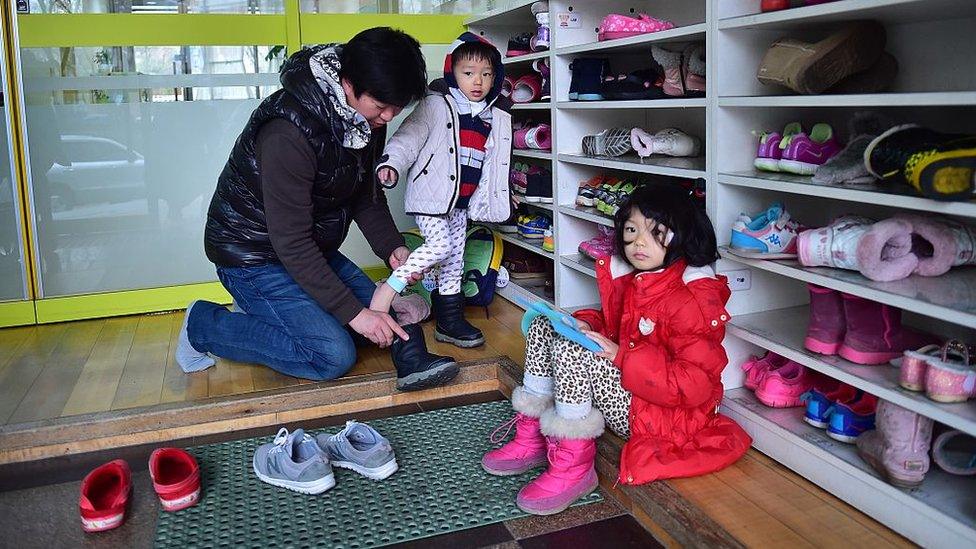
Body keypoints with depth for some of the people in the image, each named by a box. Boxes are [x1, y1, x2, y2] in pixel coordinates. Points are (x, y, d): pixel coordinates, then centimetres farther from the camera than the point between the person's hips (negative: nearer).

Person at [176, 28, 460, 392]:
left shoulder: (368, 116, -6)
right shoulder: (290, 132, -32)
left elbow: (366, 193, 5)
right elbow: (292, 242, -30)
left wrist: (392, 247, -13)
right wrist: (353, 311, -28)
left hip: (311, 249, 9)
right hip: (254, 257, -8)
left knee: (386, 315, 7)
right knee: (333, 356, -18)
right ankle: (203, 325, -1)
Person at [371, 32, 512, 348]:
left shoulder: (496, 118, 10)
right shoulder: (437, 105, -7)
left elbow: (496, 163, 18)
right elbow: (409, 136, -13)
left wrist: (497, 201, 20)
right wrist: (391, 163, -30)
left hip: (461, 202, 7)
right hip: (432, 194, -6)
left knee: (454, 259, 11)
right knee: (440, 245, -23)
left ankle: (449, 321, 21)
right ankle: (387, 291, -11)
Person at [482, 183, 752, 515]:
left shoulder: (695, 298, -22)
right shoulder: (628, 277, 3)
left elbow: (695, 385, -26)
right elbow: (612, 323, 20)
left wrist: (621, 356, -27)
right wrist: (587, 324, -4)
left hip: (669, 413, -9)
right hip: (623, 383, 9)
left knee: (570, 349, -27)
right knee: (545, 325, 1)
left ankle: (573, 466, -17)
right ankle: (531, 437, 2)